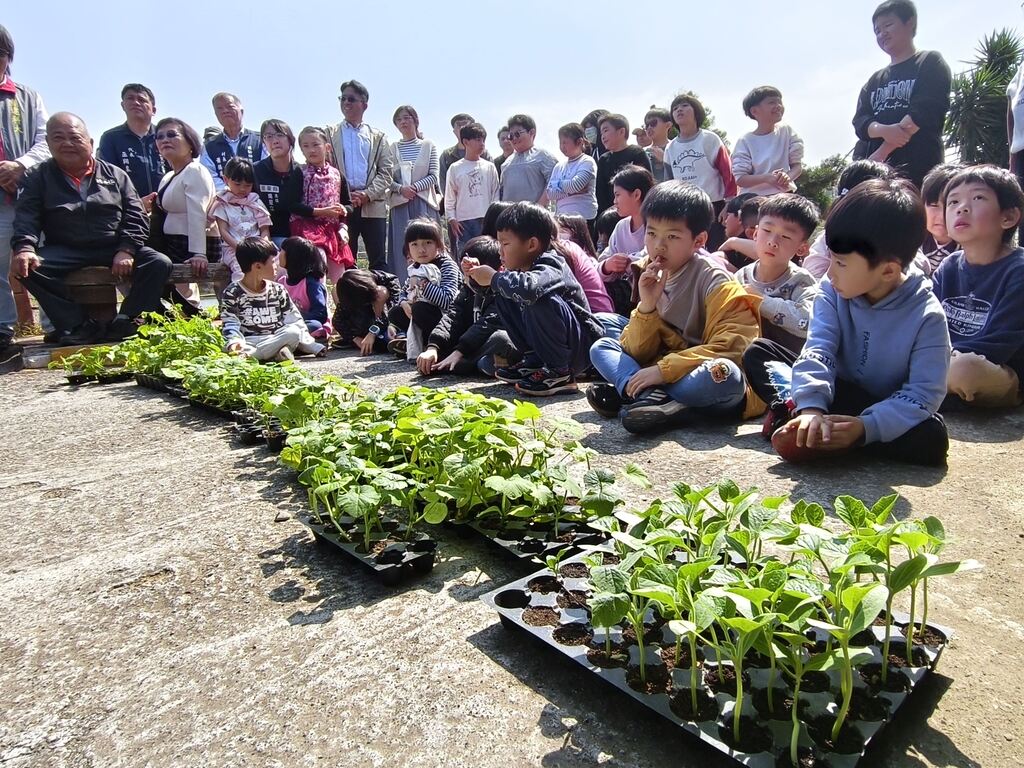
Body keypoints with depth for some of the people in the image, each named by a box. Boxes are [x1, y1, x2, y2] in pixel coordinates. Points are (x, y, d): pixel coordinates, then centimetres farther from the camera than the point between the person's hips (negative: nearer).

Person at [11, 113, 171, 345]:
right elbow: (26, 217, -2)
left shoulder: (115, 175, 11)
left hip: (114, 249, 0)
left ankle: (125, 322, -16)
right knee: (26, 268, -28)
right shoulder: (38, 177, 10)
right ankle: (79, 325, -19)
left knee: (160, 263, -24)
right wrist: (24, 247, -24)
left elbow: (135, 217, 5)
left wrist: (126, 250, -12)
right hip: (64, 252, 0)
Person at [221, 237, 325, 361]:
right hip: (249, 342, -2)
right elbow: (229, 325, -6)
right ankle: (276, 352, -34)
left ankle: (250, 355, -31)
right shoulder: (232, 293, 1)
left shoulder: (278, 290, 10)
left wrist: (309, 344, -4)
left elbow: (294, 320, 8)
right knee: (229, 349, -34)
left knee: (294, 332, -31)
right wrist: (235, 343, -28)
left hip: (277, 339, 3)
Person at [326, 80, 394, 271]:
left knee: (378, 260, -2)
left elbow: (387, 171, 6)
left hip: (373, 206, 0)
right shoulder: (330, 133, 14)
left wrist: (368, 194, -9)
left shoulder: (378, 137, 15)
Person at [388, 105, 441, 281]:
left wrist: (415, 187, -11)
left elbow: (433, 176, 1)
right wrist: (400, 188, -14)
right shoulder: (392, 149, 9)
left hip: (424, 203, -1)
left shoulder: (428, 145, 7)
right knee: (401, 247, -2)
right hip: (400, 204, 1)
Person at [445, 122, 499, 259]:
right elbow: (449, 196, 7)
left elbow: (495, 193, 8)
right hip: (463, 221, -1)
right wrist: (451, 218, 0)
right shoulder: (455, 168, 4)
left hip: (485, 220, 1)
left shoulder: (489, 167, 7)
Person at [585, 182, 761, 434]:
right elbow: (637, 352, 3)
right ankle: (652, 398, -29)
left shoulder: (713, 280, -10)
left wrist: (663, 369, -24)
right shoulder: (652, 278, 5)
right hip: (660, 375, 6)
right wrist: (647, 306, -14)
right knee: (601, 348, -4)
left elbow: (728, 347, -19)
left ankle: (624, 394, -27)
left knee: (725, 373, -37)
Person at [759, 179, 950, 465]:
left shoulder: (926, 316, -20)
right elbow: (819, 349, -22)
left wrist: (864, 427, -39)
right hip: (838, 394, 2)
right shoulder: (832, 291, -11)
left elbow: (924, 393, -24)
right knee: (758, 355, -11)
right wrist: (811, 406, -40)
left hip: (885, 416, -2)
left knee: (931, 439, -35)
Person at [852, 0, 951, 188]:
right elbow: (859, 121, 10)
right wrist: (884, 130, -14)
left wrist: (881, 154, -13)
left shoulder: (931, 63, 10)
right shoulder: (874, 80, 25)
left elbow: (923, 112, -5)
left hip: (917, 168, -4)